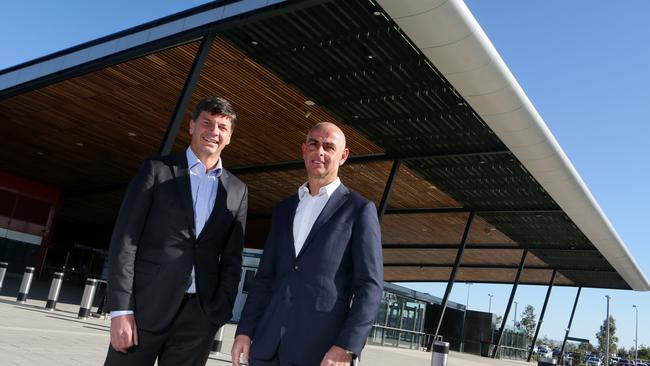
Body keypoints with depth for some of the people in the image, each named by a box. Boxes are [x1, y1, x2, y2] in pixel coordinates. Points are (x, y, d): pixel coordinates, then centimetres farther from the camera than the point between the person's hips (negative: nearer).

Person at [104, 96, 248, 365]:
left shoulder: (237, 191, 10)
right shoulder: (157, 170, 2)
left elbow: (231, 259, 10)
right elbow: (125, 239, -3)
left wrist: (221, 312, 0)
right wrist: (121, 309, -10)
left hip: (200, 315, 2)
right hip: (146, 306, -2)